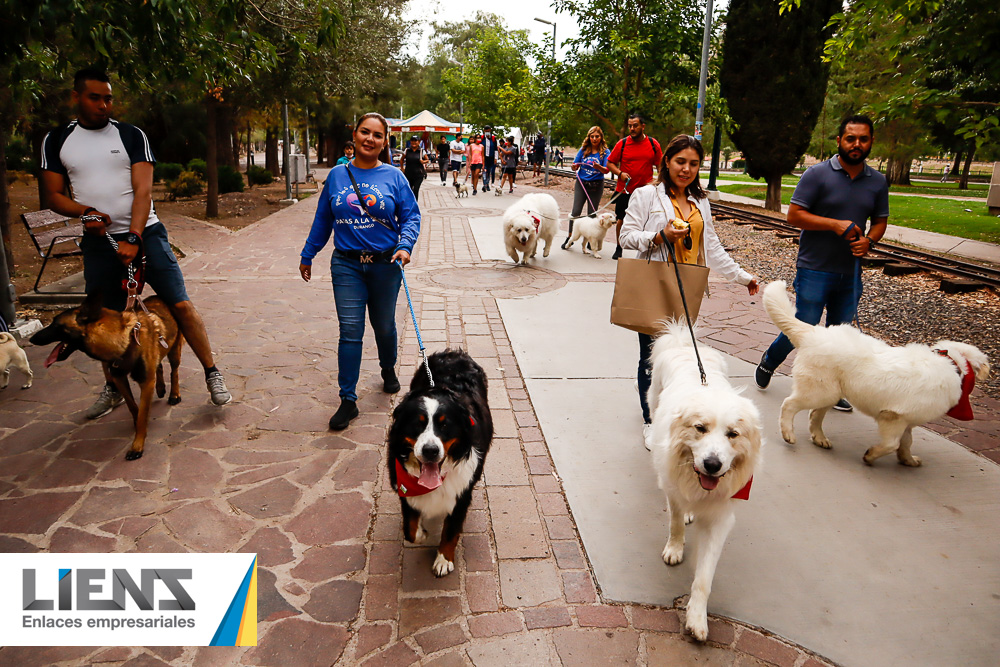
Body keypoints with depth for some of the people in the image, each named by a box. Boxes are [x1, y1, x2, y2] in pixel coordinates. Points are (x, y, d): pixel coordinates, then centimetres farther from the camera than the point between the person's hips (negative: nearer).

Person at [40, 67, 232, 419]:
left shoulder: (131, 135, 0)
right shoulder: (56, 140, 8)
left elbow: (143, 190, -8)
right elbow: (53, 195, 8)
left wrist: (133, 238, -19)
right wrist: (84, 211, -14)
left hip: (145, 233, -2)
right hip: (98, 241, 3)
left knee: (181, 304, -9)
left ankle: (213, 375, 2)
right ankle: (112, 389, 26)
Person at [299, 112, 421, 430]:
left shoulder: (393, 176, -1)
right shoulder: (337, 175, 4)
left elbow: (411, 216, 0)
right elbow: (323, 219, 12)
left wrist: (405, 246, -18)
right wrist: (308, 255, 15)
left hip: (385, 264, 0)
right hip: (347, 264, 1)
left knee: (384, 326, 14)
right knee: (349, 330, -4)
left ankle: (388, 369, 44)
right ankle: (348, 400, 3)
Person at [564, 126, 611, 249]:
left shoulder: (605, 151, -2)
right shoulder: (583, 150, 4)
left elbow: (606, 170, -11)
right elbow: (575, 166, 5)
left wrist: (598, 167, -32)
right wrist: (574, 167, -19)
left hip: (596, 185, -1)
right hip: (581, 183, 1)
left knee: (592, 214, 4)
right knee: (576, 212, -5)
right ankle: (570, 237, 9)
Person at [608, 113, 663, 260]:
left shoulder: (653, 144, 2)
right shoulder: (622, 143, 0)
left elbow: (660, 165, 9)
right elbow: (610, 162, 5)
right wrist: (620, 173, -12)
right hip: (624, 190, 0)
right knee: (621, 220, 8)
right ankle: (619, 249, 25)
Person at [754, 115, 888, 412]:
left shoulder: (878, 182, 8)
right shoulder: (817, 174, -8)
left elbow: (880, 221, 16)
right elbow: (794, 215, -11)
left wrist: (869, 241, -6)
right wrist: (835, 224, -20)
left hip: (851, 271, 5)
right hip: (815, 269, -5)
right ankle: (769, 362, 25)